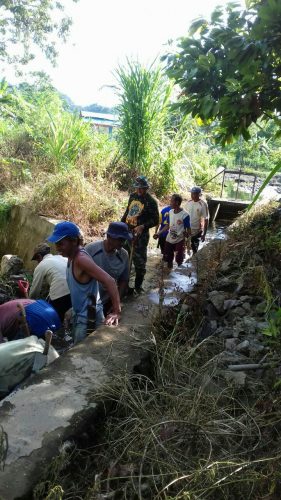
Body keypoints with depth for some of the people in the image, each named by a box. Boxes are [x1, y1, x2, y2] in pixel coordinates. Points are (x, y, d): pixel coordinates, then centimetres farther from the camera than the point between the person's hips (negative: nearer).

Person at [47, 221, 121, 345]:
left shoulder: (81, 259, -26)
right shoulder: (73, 256, 2)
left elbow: (109, 281, -33)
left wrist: (116, 312, -34)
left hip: (88, 317, -9)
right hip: (80, 315, 9)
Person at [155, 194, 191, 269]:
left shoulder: (184, 215, -20)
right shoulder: (170, 212, -1)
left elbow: (188, 229, -13)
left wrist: (186, 234, -30)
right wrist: (159, 233, 5)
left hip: (179, 241, -6)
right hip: (169, 240, 6)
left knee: (179, 260, 5)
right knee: (168, 259, 16)